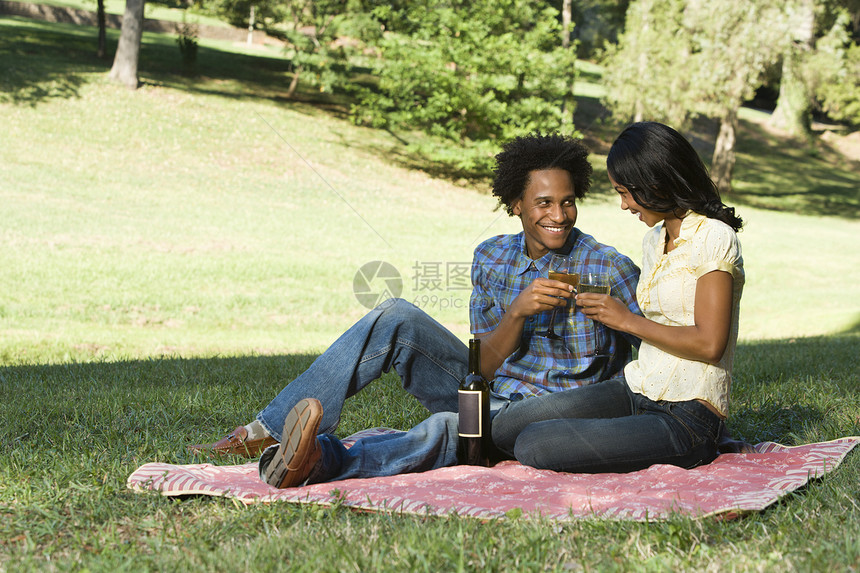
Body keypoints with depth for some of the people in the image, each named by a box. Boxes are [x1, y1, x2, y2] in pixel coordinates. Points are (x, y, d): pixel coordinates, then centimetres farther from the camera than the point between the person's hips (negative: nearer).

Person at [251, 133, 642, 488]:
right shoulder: (492, 257, 4)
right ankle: (271, 428, -21)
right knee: (397, 320, -14)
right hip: (487, 393, 5)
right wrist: (516, 312, -20)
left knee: (447, 427, -37)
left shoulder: (610, 269, -9)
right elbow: (484, 367, 0)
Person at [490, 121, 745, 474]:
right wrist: (605, 309, 9)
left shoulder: (713, 237, -12)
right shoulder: (655, 239, 16)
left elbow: (709, 344, -19)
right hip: (635, 391, 8)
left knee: (534, 445, -23)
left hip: (686, 418, -8)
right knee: (505, 427, -8)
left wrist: (628, 320, -12)